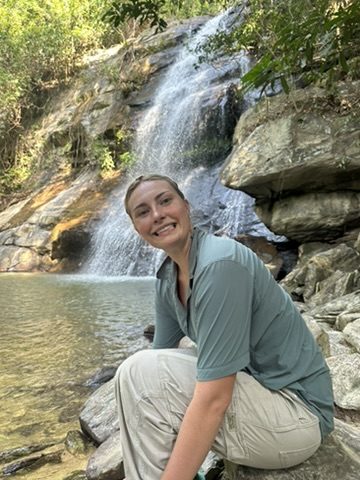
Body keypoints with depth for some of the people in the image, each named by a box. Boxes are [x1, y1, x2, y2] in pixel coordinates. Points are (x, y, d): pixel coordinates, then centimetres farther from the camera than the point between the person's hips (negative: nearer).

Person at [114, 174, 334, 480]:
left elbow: (213, 398, -29)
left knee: (142, 372, -21)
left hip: (294, 413, -8)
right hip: (251, 390, 9)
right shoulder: (167, 279, 2)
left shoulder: (219, 263, -26)